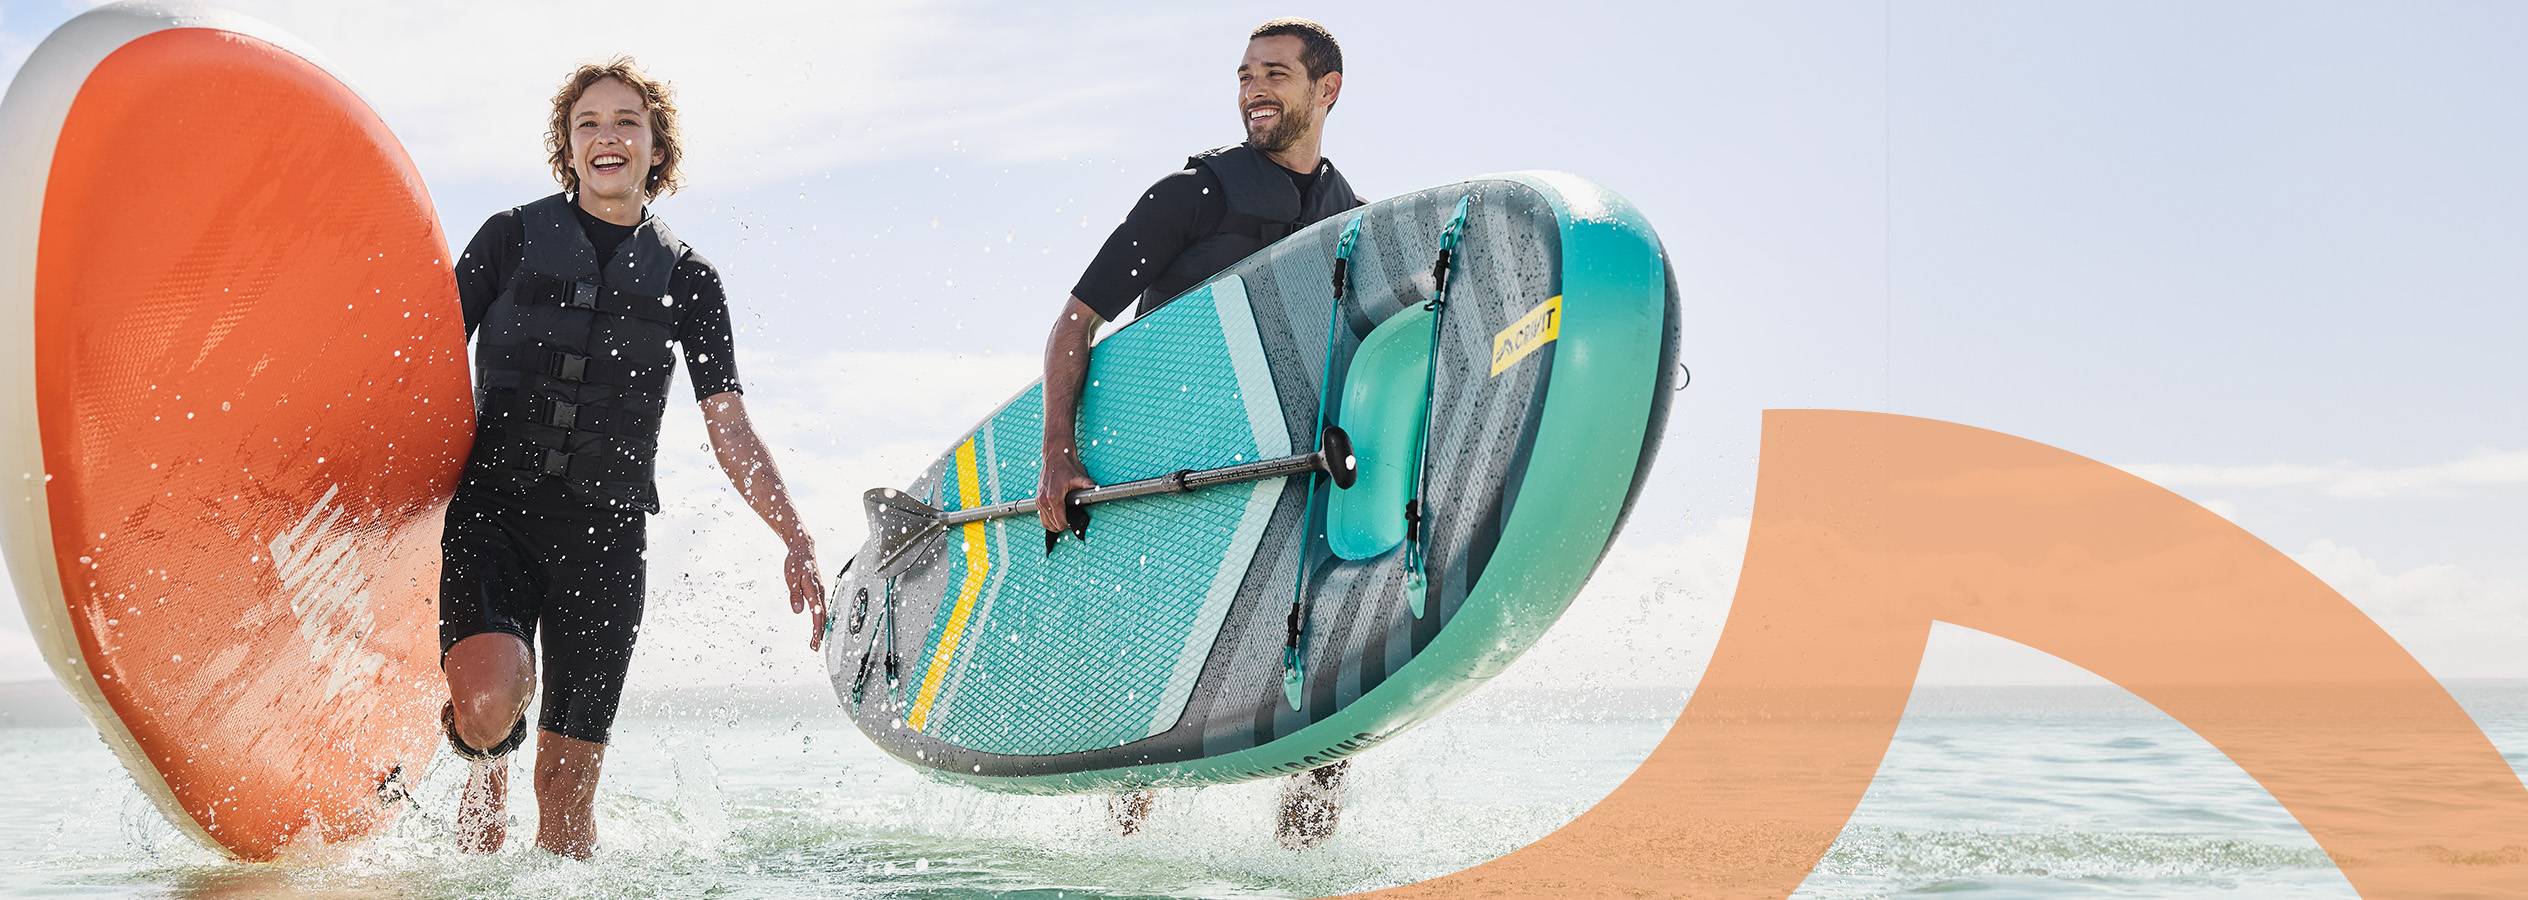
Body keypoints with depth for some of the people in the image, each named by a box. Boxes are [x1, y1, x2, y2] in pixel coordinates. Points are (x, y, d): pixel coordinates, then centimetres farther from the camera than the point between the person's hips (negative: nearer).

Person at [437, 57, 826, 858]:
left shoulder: (687, 278, 11)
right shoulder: (512, 237, 9)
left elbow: (729, 430, 7)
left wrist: (797, 541, -5)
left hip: (604, 530, 1)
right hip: (492, 508, -1)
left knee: (568, 783, -1)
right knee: (489, 700, -26)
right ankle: (487, 758, 8)